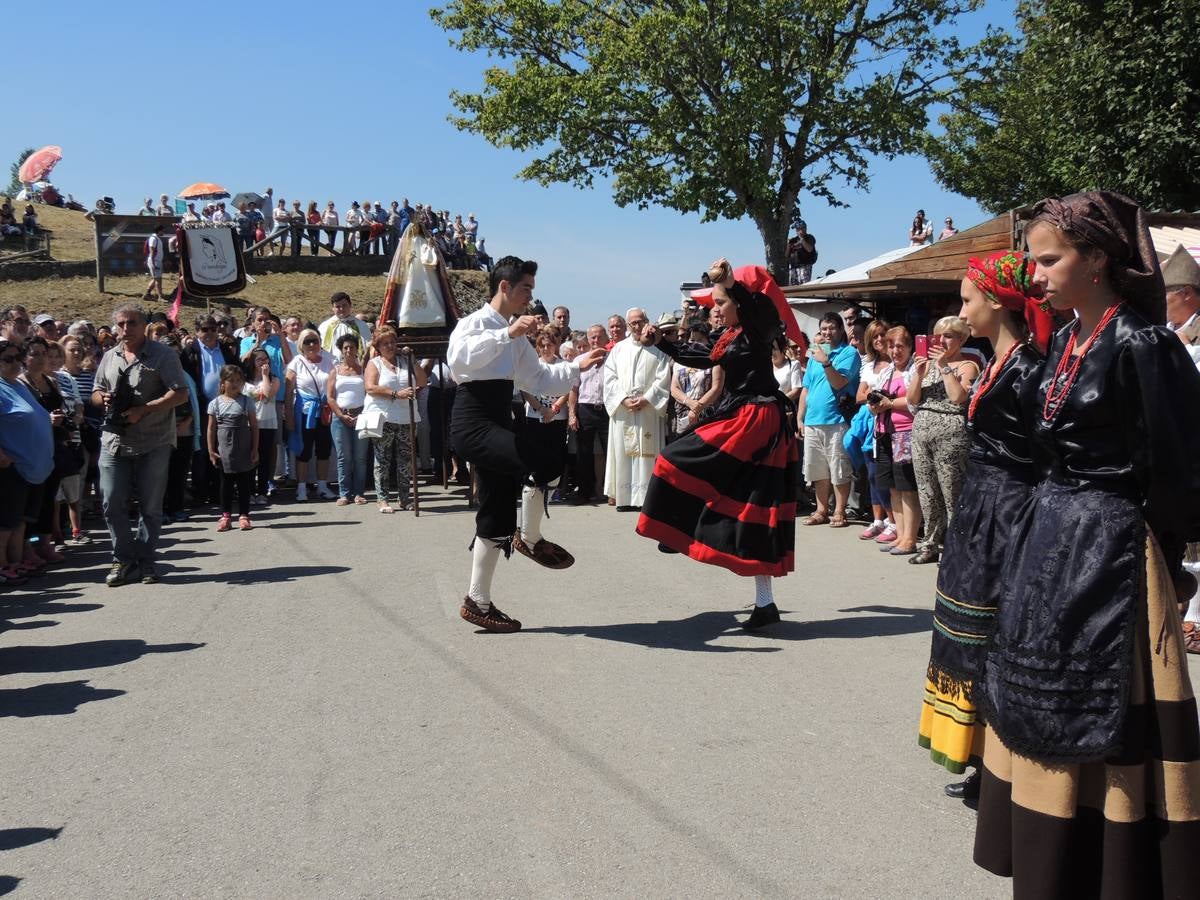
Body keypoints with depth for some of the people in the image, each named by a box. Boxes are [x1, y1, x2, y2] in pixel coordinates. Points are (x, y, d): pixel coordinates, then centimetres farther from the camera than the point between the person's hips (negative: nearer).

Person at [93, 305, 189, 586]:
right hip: (114, 441, 4)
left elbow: (180, 394, -10)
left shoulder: (162, 354, -4)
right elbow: (96, 392, 22)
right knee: (112, 503, 2)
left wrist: (144, 410, -19)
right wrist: (102, 398, -4)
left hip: (153, 443, -4)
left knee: (150, 506, 5)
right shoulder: (109, 357, 13)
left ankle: (145, 560, 16)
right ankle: (123, 559, 14)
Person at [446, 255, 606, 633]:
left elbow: (539, 379, 21)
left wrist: (577, 366, 9)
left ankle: (478, 601, 17)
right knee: (537, 457, -29)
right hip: (473, 421, -9)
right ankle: (531, 540, -6)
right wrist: (507, 333, -33)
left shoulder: (517, 338, 19)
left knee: (496, 515, 8)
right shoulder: (475, 322, -7)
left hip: (498, 421, 9)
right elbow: (458, 358, -29)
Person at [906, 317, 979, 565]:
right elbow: (912, 400, 10)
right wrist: (919, 373, -3)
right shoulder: (929, 363, 16)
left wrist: (945, 367, -12)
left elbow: (958, 397, -17)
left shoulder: (967, 366, 0)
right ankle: (930, 544, 19)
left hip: (950, 434, -6)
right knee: (927, 492, 10)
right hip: (921, 431, 6)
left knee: (951, 493, -4)